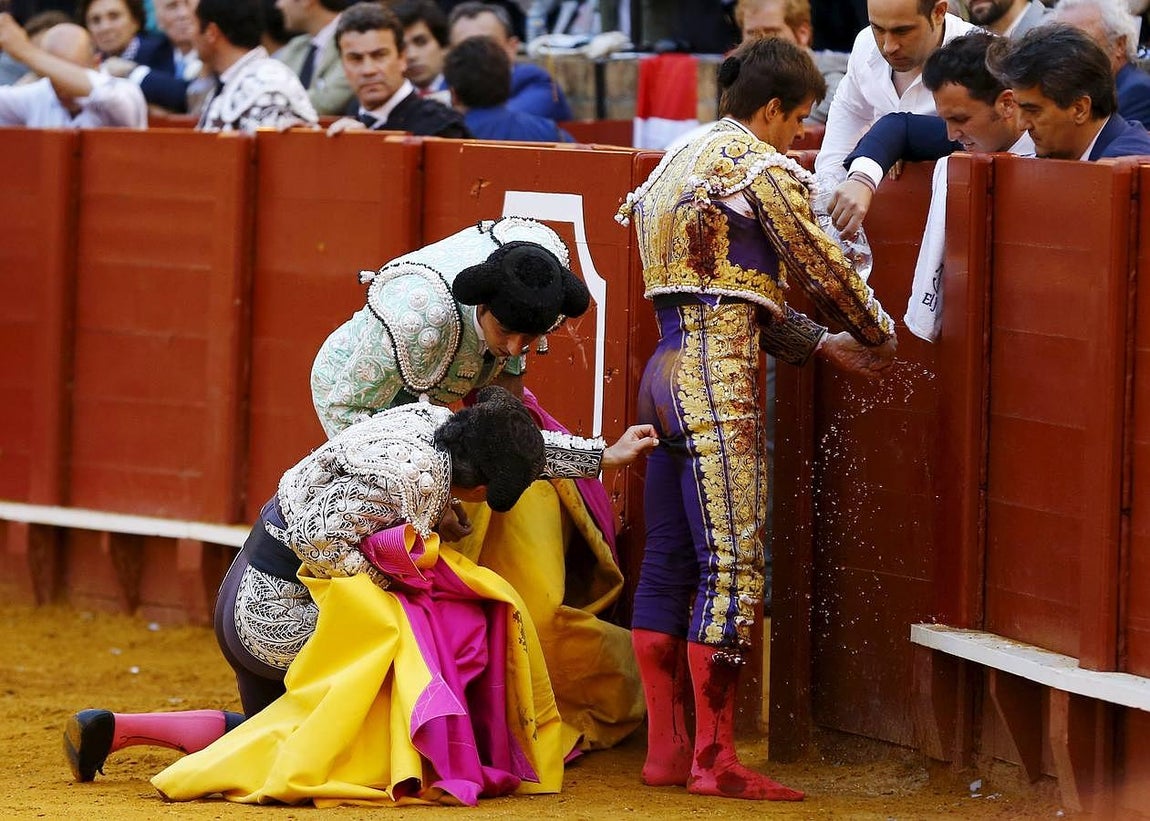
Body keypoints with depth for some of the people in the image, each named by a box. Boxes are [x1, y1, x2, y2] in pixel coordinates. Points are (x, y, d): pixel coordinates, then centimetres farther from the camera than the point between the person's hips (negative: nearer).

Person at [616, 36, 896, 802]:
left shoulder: (681, 166, 19)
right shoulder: (761, 170, -8)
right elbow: (822, 270, -3)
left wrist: (825, 345, 21)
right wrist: (879, 335, 14)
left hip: (669, 369, 9)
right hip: (722, 378, -9)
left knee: (667, 566, 10)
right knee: (731, 568, -8)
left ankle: (666, 749, 14)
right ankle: (716, 759, -9)